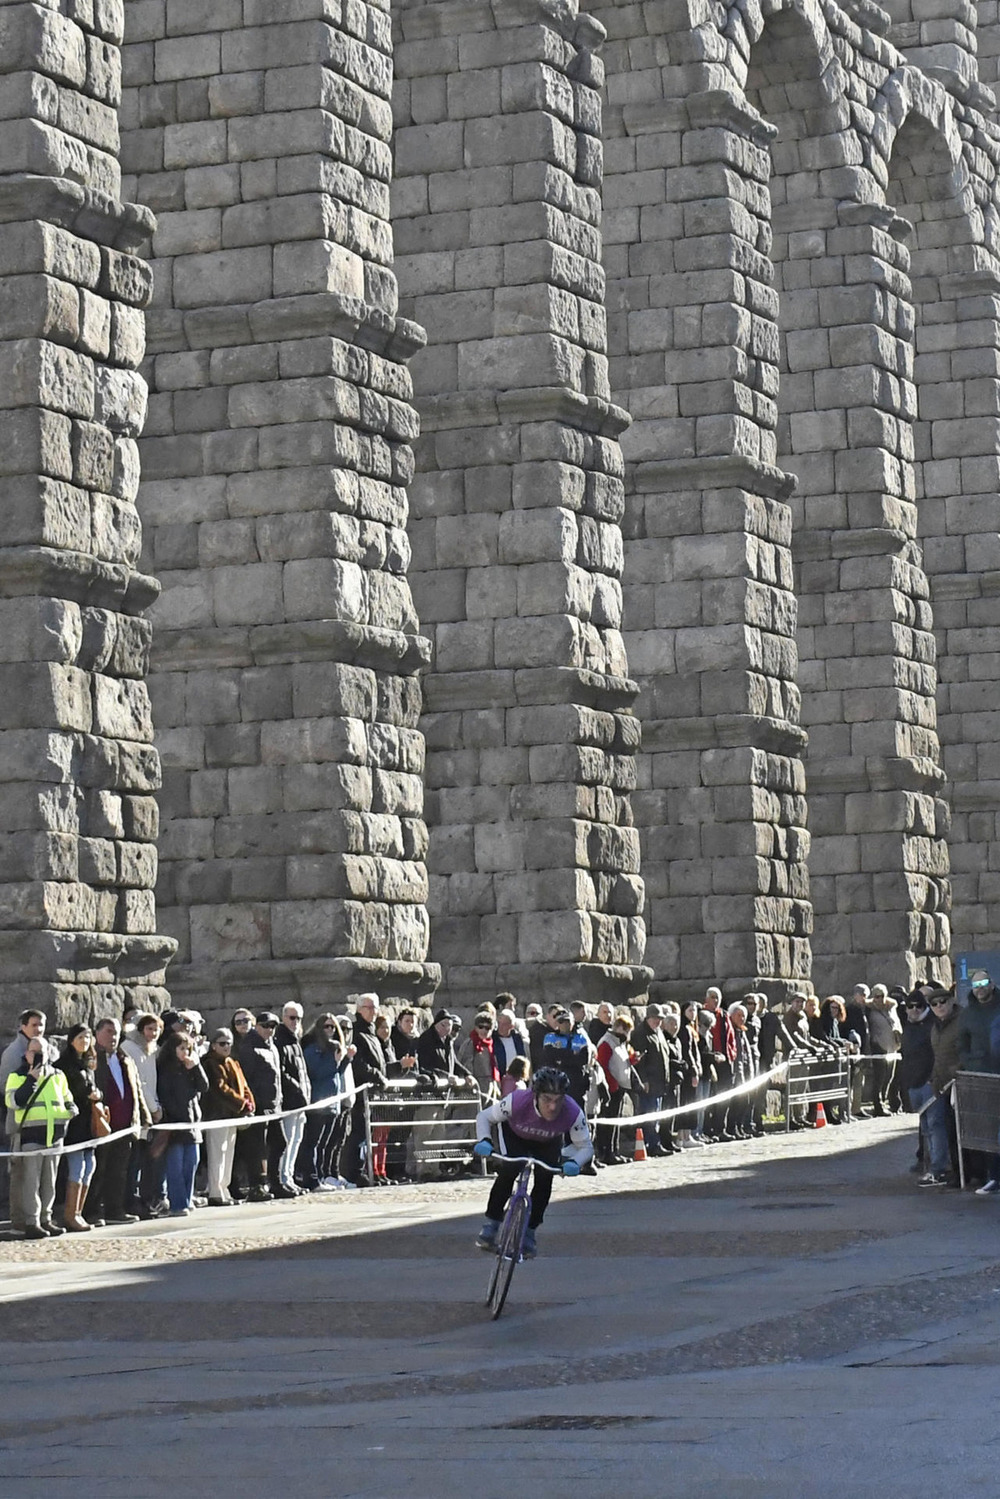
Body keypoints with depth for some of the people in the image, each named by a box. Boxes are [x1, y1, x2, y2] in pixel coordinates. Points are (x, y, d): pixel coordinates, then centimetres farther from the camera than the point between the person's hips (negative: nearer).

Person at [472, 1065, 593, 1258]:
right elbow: (485, 1116, -23)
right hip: (514, 1134, -2)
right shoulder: (517, 1102, -41)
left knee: (544, 1180, -15)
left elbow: (585, 1146, -25)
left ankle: (530, 1232, 5)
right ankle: (490, 1223, -6)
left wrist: (574, 1163, -46)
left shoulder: (573, 1113, -38)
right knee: (508, 1172, -23)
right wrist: (484, 1141, -41)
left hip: (548, 1143, 2)